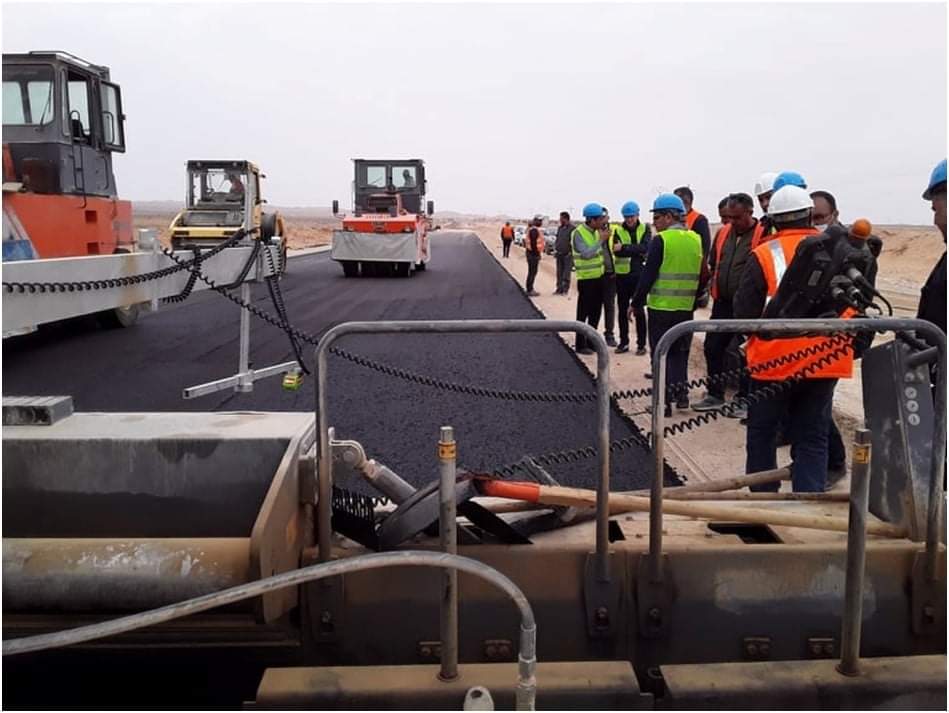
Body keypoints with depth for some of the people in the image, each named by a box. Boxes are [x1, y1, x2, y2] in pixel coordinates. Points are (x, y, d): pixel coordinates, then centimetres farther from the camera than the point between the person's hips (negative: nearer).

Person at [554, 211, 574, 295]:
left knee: (566, 274, -2)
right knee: (559, 273, 9)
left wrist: (571, 252, -12)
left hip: (567, 255, -7)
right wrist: (555, 249, 9)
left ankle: (565, 289, 4)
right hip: (559, 254, 7)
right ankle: (559, 289, 15)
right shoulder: (560, 228, 13)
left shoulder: (572, 228, -9)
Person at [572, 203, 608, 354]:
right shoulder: (578, 233, -16)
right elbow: (586, 253, -27)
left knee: (596, 312, 13)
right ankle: (580, 345, 7)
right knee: (583, 313, -1)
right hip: (586, 278, -8)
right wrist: (601, 240, -25)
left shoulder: (596, 231, 8)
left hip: (598, 277, 8)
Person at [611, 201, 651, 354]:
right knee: (623, 311, 9)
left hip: (639, 274, -2)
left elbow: (645, 247, -15)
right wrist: (637, 252, -20)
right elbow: (617, 251, -11)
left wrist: (624, 248, -23)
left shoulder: (645, 229, 1)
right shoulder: (618, 230, 3)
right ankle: (624, 343, 19)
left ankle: (641, 344, 9)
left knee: (639, 310, 1)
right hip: (622, 274, 2)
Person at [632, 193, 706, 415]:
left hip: (661, 307, -5)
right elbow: (703, 275, 10)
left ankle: (663, 401, 4)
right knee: (680, 353, 19)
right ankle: (681, 394, 22)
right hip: (686, 308, 5)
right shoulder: (695, 240, 6)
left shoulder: (661, 240, -12)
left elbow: (648, 275, -13)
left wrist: (636, 302, -4)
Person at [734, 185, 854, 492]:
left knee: (762, 432, 15)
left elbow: (744, 312, -8)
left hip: (775, 361, -2)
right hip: (826, 361, 3)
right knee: (813, 438, 11)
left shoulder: (763, 256, -9)